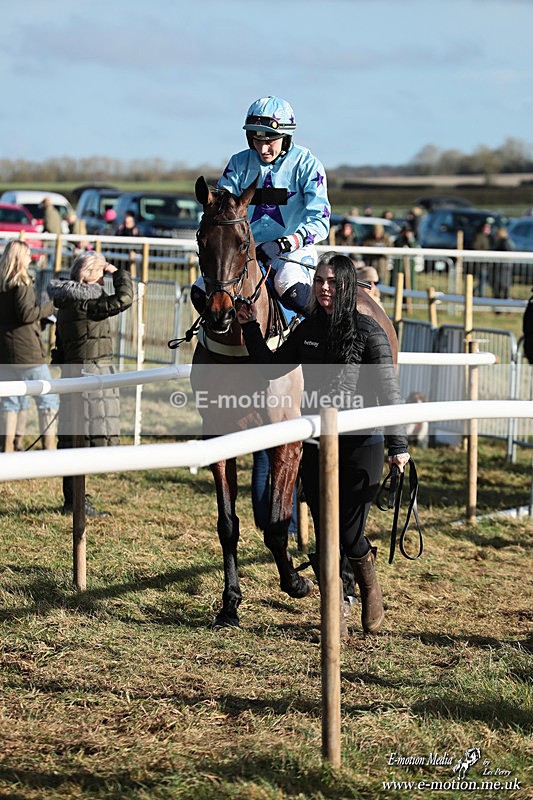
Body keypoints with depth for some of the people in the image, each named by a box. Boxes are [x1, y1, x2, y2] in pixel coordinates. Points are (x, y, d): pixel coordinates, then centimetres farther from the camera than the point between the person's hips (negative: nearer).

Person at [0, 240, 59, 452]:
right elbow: (26, 314, -18)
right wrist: (49, 307, -5)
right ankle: (48, 446, -5)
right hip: (27, 351, -8)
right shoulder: (22, 283, -11)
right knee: (48, 398, -1)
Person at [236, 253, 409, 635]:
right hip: (316, 444, 4)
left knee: (350, 535, -2)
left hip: (360, 443, -4)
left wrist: (397, 444, -14)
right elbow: (272, 367, 19)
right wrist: (251, 328, 8)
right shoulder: (307, 330, 8)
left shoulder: (367, 330, -7)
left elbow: (388, 389, -9)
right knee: (325, 538, 4)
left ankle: (371, 588, 29)